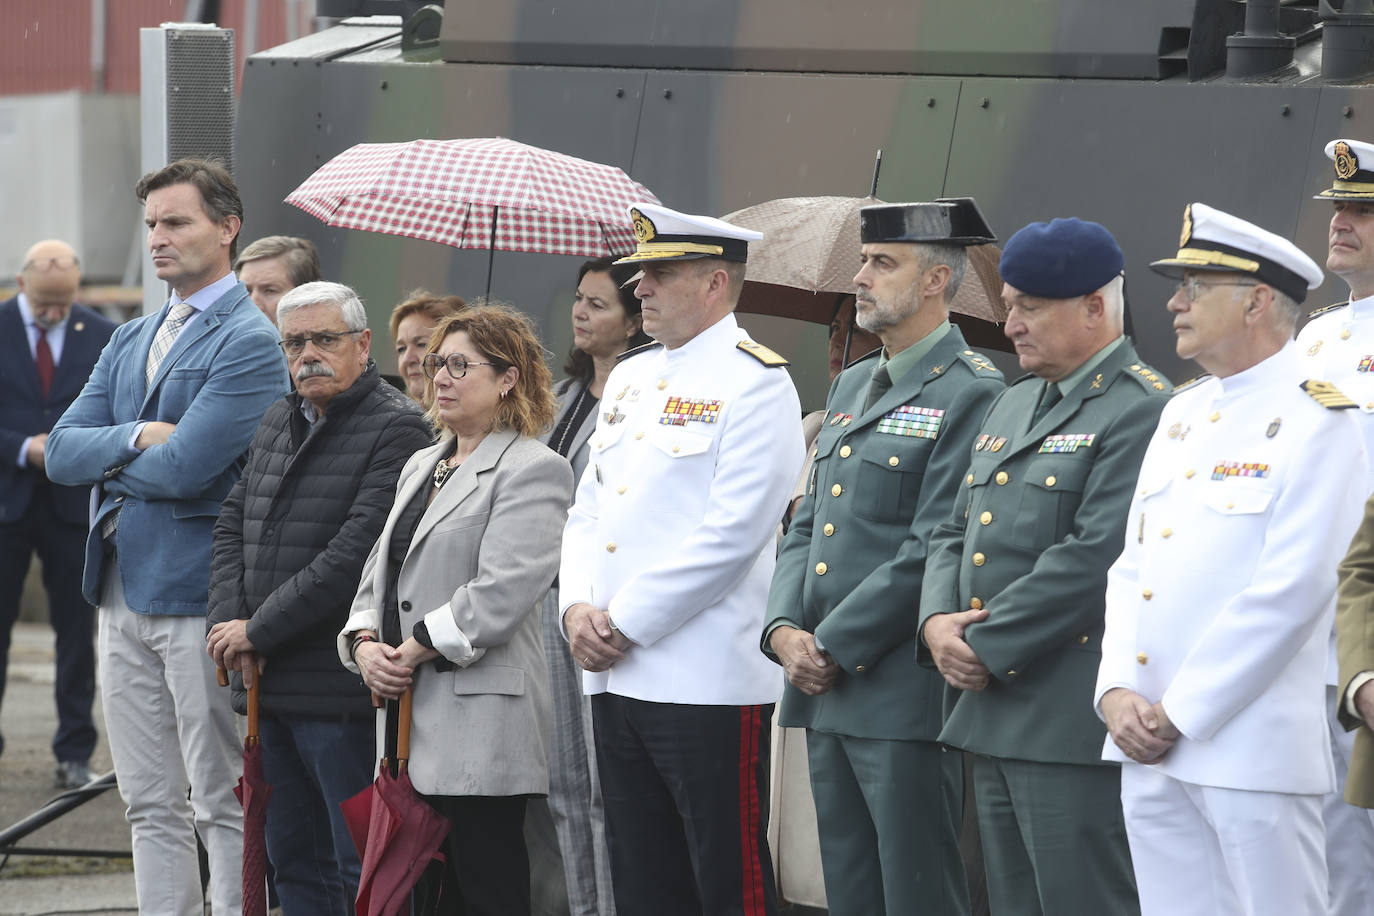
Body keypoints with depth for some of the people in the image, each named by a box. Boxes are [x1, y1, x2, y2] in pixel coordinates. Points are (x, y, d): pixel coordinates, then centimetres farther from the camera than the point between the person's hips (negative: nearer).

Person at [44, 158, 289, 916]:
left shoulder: (249, 342, -10)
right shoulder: (130, 341, 17)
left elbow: (185, 468, -20)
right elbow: (62, 450, 7)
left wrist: (106, 461, -2)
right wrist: (136, 439, -12)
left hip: (198, 594, -8)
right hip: (123, 592, 8)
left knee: (226, 808, -3)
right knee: (151, 809, 10)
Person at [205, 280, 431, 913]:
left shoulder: (396, 428, -11)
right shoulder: (279, 422, 16)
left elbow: (354, 555, -19)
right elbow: (232, 524, 16)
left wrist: (257, 631, -14)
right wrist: (229, 623, -1)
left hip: (340, 691, -8)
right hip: (271, 687, 8)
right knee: (293, 859, 14)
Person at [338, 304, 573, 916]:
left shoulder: (532, 471, -6)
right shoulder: (421, 466, 21)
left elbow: (500, 594, -17)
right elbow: (380, 572, 20)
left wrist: (416, 648, -13)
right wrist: (365, 642, 0)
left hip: (479, 723, -8)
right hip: (406, 712, 8)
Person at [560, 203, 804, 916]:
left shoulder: (754, 382, -8)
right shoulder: (631, 377, 18)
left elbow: (731, 532, -16)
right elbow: (588, 508, 19)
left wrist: (626, 622, -14)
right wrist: (578, 607, 0)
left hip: (708, 682, -8)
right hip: (614, 680, 8)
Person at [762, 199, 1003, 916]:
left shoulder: (971, 393, -9)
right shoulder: (851, 387, 19)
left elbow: (933, 551, -15)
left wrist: (834, 648, -13)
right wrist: (784, 631, 1)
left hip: (905, 695, -9)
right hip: (826, 695, 9)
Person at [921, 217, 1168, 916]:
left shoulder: (1141, 412, -11)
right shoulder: (1012, 405, 19)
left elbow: (1094, 556, -19)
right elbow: (955, 534, 20)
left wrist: (987, 647, -16)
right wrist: (937, 621, -1)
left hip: (1075, 726, -9)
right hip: (995, 716, 9)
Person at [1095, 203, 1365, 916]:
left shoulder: (1317, 421, -8)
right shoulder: (1181, 414, 17)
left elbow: (1289, 591, -16)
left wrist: (1176, 716, -14)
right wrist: (1116, 693, 0)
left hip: (1252, 748, -7)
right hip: (1149, 749, 8)